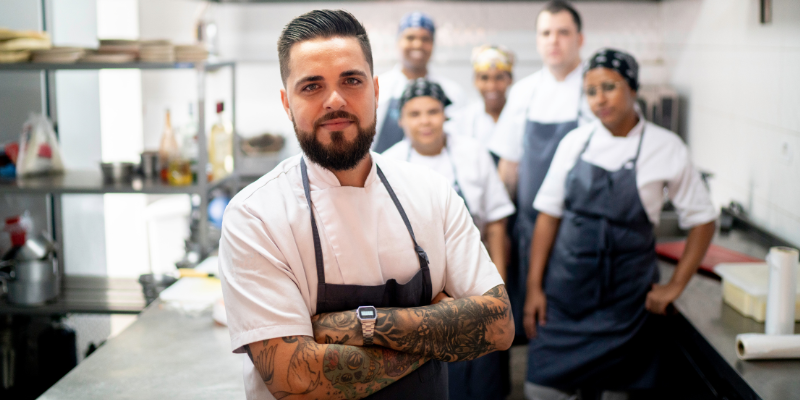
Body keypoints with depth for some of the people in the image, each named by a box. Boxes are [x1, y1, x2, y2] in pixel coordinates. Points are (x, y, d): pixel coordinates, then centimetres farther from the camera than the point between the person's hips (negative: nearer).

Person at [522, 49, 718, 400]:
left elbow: (702, 221, 2)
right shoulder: (575, 142, 1)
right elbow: (548, 215, 3)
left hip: (625, 293, -2)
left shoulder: (666, 148, -5)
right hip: (565, 288, 2)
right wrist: (534, 286, -1)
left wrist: (675, 286, -2)